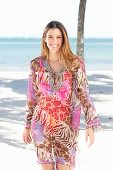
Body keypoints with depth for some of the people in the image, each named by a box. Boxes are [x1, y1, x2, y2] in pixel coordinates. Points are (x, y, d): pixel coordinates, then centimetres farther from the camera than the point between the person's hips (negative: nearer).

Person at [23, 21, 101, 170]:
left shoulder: (76, 64, -2)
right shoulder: (36, 65, 3)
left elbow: (84, 95, -2)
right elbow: (31, 98, 10)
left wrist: (91, 126, -8)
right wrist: (27, 126, 12)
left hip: (65, 126, -1)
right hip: (41, 125, 2)